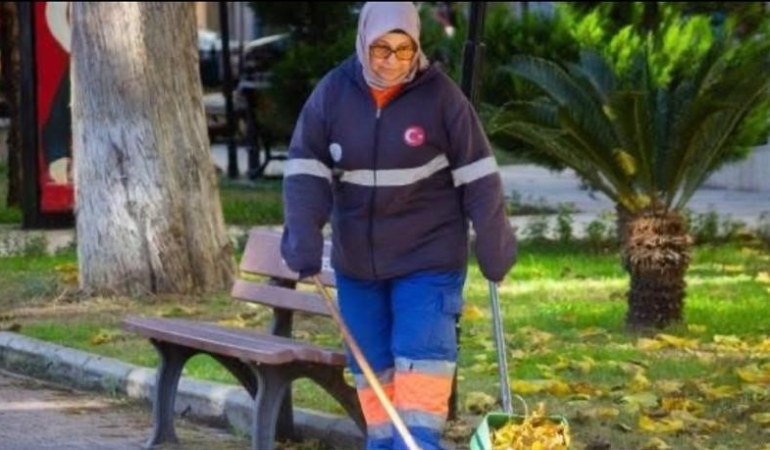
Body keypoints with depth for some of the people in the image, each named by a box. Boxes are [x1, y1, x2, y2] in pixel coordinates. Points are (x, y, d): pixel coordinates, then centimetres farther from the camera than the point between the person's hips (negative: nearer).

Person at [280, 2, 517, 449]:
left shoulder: (440, 95, -10)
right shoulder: (333, 92, -5)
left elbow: (477, 174, -6)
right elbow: (305, 169, -6)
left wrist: (494, 247, -7)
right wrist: (304, 237, -18)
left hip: (429, 260, -3)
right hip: (357, 261, 3)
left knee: (421, 360, -13)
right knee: (371, 367, 10)